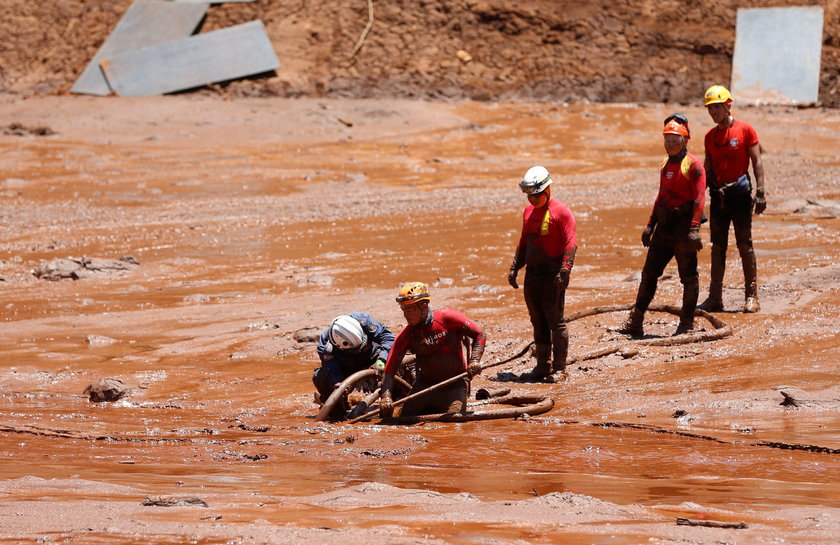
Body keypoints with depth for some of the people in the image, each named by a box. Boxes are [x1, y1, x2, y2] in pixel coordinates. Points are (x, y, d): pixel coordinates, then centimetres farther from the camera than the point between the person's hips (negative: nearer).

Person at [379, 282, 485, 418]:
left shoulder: (448, 318, -14)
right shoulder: (406, 335, -7)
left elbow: (479, 335, -5)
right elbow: (390, 368, -12)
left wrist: (474, 361, -20)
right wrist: (386, 396, -28)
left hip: (455, 384, -3)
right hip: (425, 383, 3)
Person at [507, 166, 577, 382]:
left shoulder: (561, 212, -9)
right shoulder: (529, 212, 16)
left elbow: (571, 243, -14)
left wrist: (564, 271, -23)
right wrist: (514, 268, 17)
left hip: (552, 275, -8)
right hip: (532, 273, 8)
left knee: (556, 321, -5)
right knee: (538, 322, 11)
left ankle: (559, 368, -1)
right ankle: (542, 366, 18)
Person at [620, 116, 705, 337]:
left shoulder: (693, 165, -10)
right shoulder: (665, 165, 16)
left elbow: (699, 199, -16)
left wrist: (694, 229, -25)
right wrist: (650, 225, 21)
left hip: (683, 226, -8)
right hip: (664, 226, 8)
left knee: (688, 275, 1)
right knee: (649, 273, 8)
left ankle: (687, 324, 9)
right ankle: (635, 323, 11)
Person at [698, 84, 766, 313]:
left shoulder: (745, 130, -4)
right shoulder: (710, 136, 11)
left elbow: (757, 162, -5)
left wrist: (760, 193, -12)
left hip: (740, 193, -5)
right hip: (718, 195, 5)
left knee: (745, 245, -3)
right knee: (717, 247, 6)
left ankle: (752, 296, 2)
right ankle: (715, 298, 9)